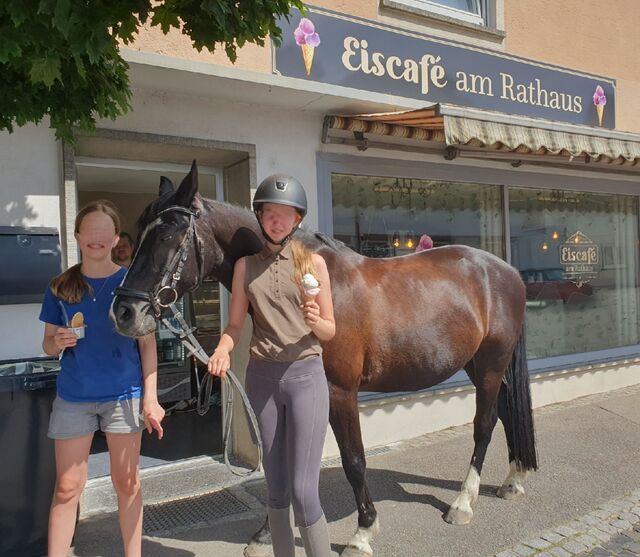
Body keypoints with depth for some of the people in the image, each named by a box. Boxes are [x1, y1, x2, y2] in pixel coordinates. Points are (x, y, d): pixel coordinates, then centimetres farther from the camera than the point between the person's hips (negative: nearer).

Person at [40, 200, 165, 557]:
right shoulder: (61, 287, 2)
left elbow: (147, 343, -2)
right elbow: (48, 344, 8)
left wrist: (151, 397, -8)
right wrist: (58, 342, -16)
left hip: (124, 394, -1)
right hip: (73, 397, 2)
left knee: (126, 482, 10)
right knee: (68, 486, 8)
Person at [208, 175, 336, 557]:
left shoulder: (314, 262, 0)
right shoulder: (246, 265, 5)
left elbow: (330, 330, 2)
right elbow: (236, 324, 5)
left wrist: (315, 320, -20)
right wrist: (223, 349, -15)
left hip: (306, 375, -2)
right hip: (262, 377, 3)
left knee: (303, 490, -5)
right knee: (276, 486, 14)